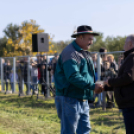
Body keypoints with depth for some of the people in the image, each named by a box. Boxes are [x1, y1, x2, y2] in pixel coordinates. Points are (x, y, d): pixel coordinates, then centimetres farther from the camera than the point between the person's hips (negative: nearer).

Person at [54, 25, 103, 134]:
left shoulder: (85, 53, 17)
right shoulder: (70, 53, -16)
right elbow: (73, 77, -26)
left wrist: (96, 86, 2)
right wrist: (93, 86, -24)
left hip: (83, 100, 10)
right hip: (70, 99, -10)